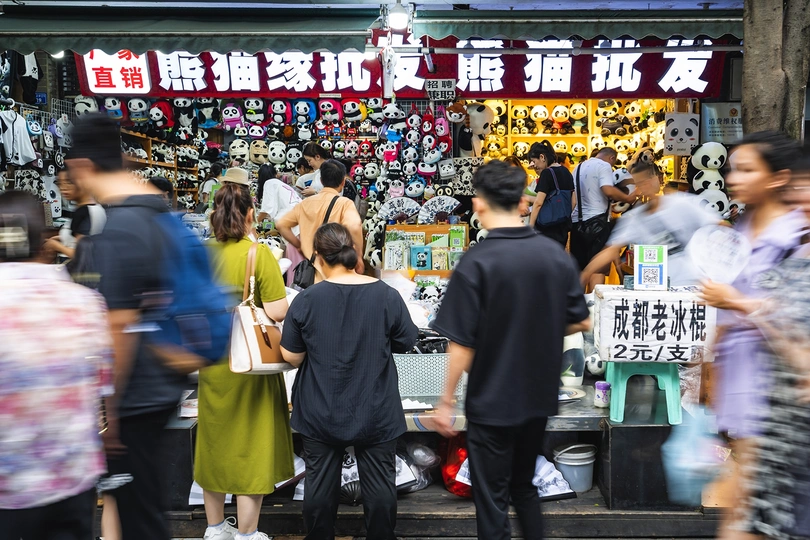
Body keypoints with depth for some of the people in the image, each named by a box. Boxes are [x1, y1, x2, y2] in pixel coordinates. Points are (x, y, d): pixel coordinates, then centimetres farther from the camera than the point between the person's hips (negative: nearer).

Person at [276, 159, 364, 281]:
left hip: (311, 272, 5)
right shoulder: (344, 203, -10)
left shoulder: (306, 203, 6)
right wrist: (359, 257, -17)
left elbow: (281, 225, 9)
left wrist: (301, 247, 13)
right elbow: (354, 226, -29)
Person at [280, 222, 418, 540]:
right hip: (375, 413, 0)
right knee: (380, 484, 14)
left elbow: (291, 357, -5)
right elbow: (406, 343, 1)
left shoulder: (306, 300, -12)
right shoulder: (387, 296, -11)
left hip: (321, 414, 1)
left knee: (320, 484, 15)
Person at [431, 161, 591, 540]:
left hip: (492, 402, -5)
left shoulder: (476, 262, -19)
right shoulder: (556, 254, -5)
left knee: (492, 501, 12)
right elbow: (581, 323, 4)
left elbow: (462, 344, -18)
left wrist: (446, 401, -6)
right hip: (540, 396, 5)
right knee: (524, 487, 26)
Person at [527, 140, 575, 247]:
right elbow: (573, 201, 15)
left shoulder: (547, 173, -12)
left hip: (547, 226, -8)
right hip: (563, 225, 8)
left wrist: (530, 226, -16)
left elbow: (539, 203, -18)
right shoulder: (567, 172, 12)